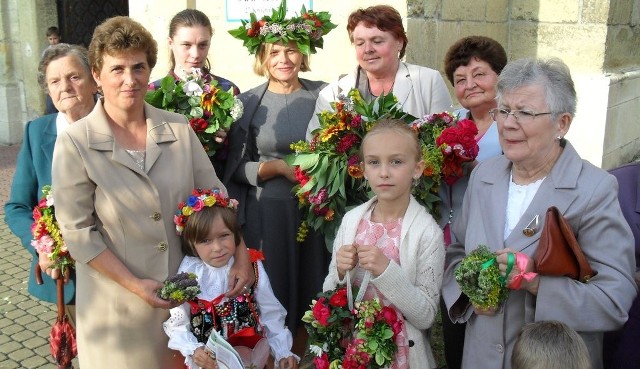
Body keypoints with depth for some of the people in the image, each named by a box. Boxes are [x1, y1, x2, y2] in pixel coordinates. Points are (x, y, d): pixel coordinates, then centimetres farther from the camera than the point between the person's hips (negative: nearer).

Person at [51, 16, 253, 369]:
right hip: (117, 299, -3)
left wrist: (241, 256, -6)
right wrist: (134, 284, -16)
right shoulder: (74, 143, -11)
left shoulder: (179, 128, -2)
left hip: (185, 290, 3)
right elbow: (77, 231, -11)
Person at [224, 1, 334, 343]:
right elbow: (236, 169, -1)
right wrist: (279, 167, -15)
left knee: (314, 289, 11)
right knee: (272, 292, 6)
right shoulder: (248, 103, -2)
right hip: (267, 213, -1)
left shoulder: (323, 94, 2)